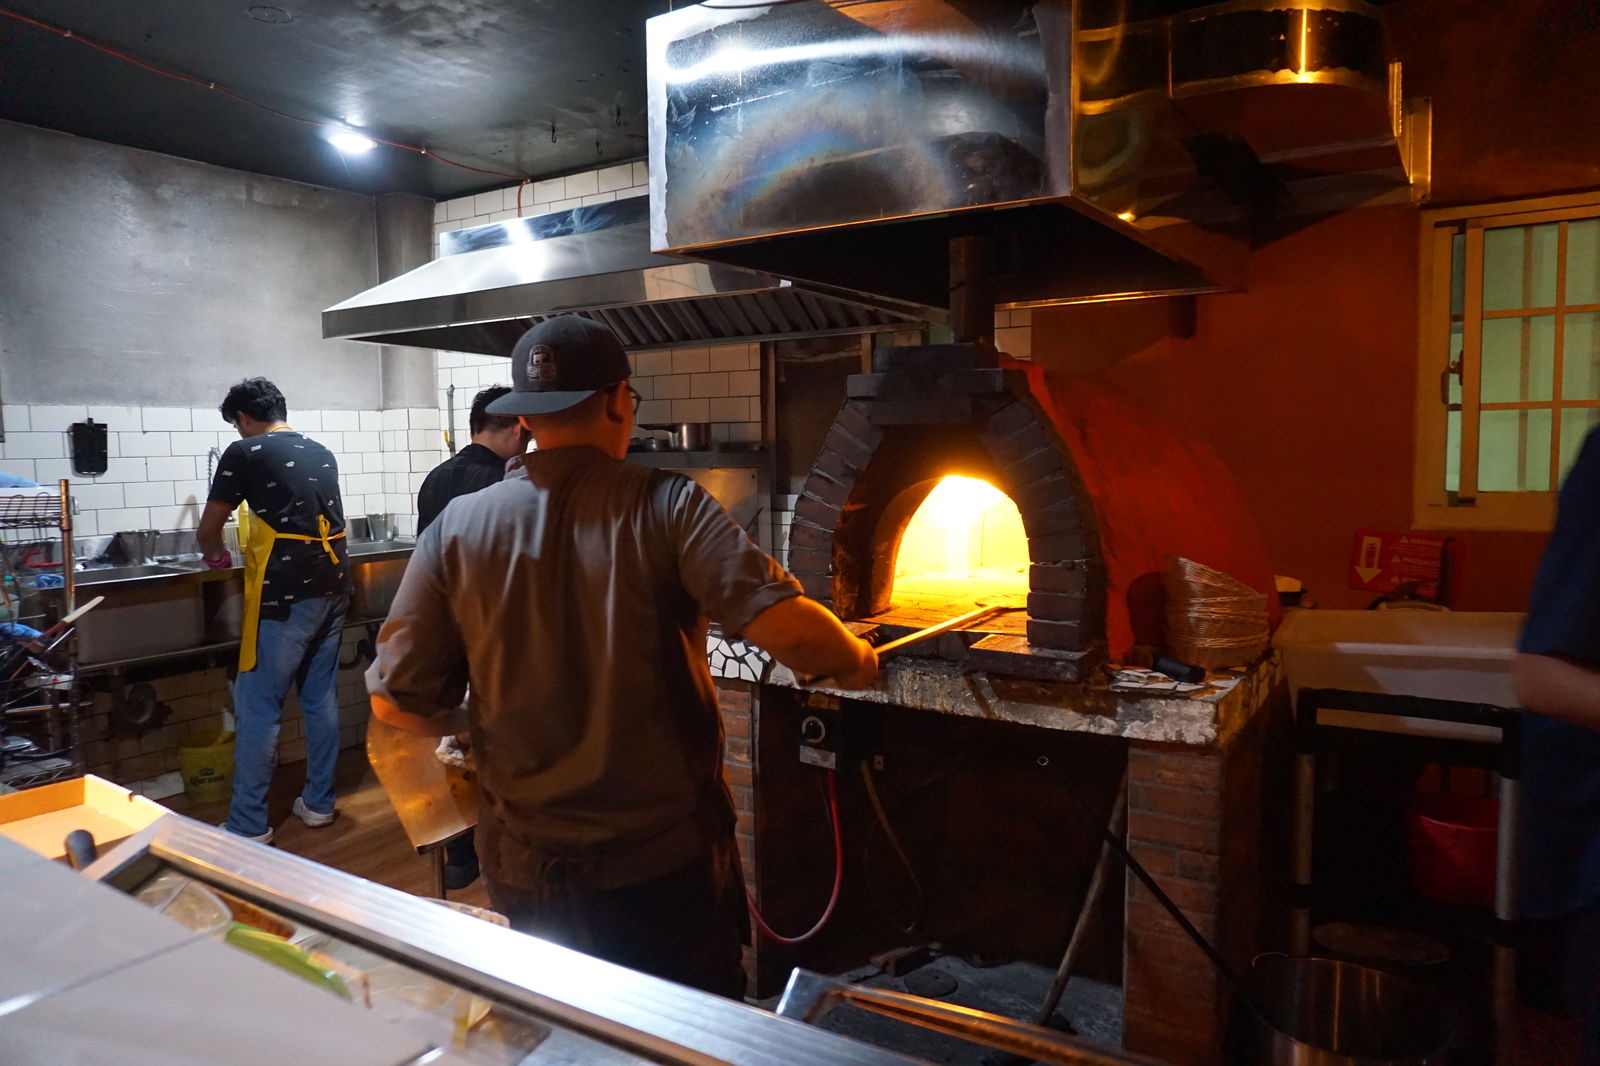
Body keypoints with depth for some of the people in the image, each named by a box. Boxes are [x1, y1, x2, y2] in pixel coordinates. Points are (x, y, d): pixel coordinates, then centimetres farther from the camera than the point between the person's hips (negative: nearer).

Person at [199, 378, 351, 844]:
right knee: (321, 697, 14)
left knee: (257, 708, 2)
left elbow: (207, 530, 2)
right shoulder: (322, 454, 13)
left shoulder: (245, 453, -4)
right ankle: (318, 802, 23)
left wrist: (216, 555, 24)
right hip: (332, 588, 7)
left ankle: (248, 825, 8)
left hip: (283, 596, -6)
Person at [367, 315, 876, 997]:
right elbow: (785, 627, -24)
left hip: (527, 864, 3)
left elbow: (396, 705, -5)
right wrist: (854, 660, -3)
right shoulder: (664, 506, -15)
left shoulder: (457, 529, -7)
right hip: (667, 859, -2)